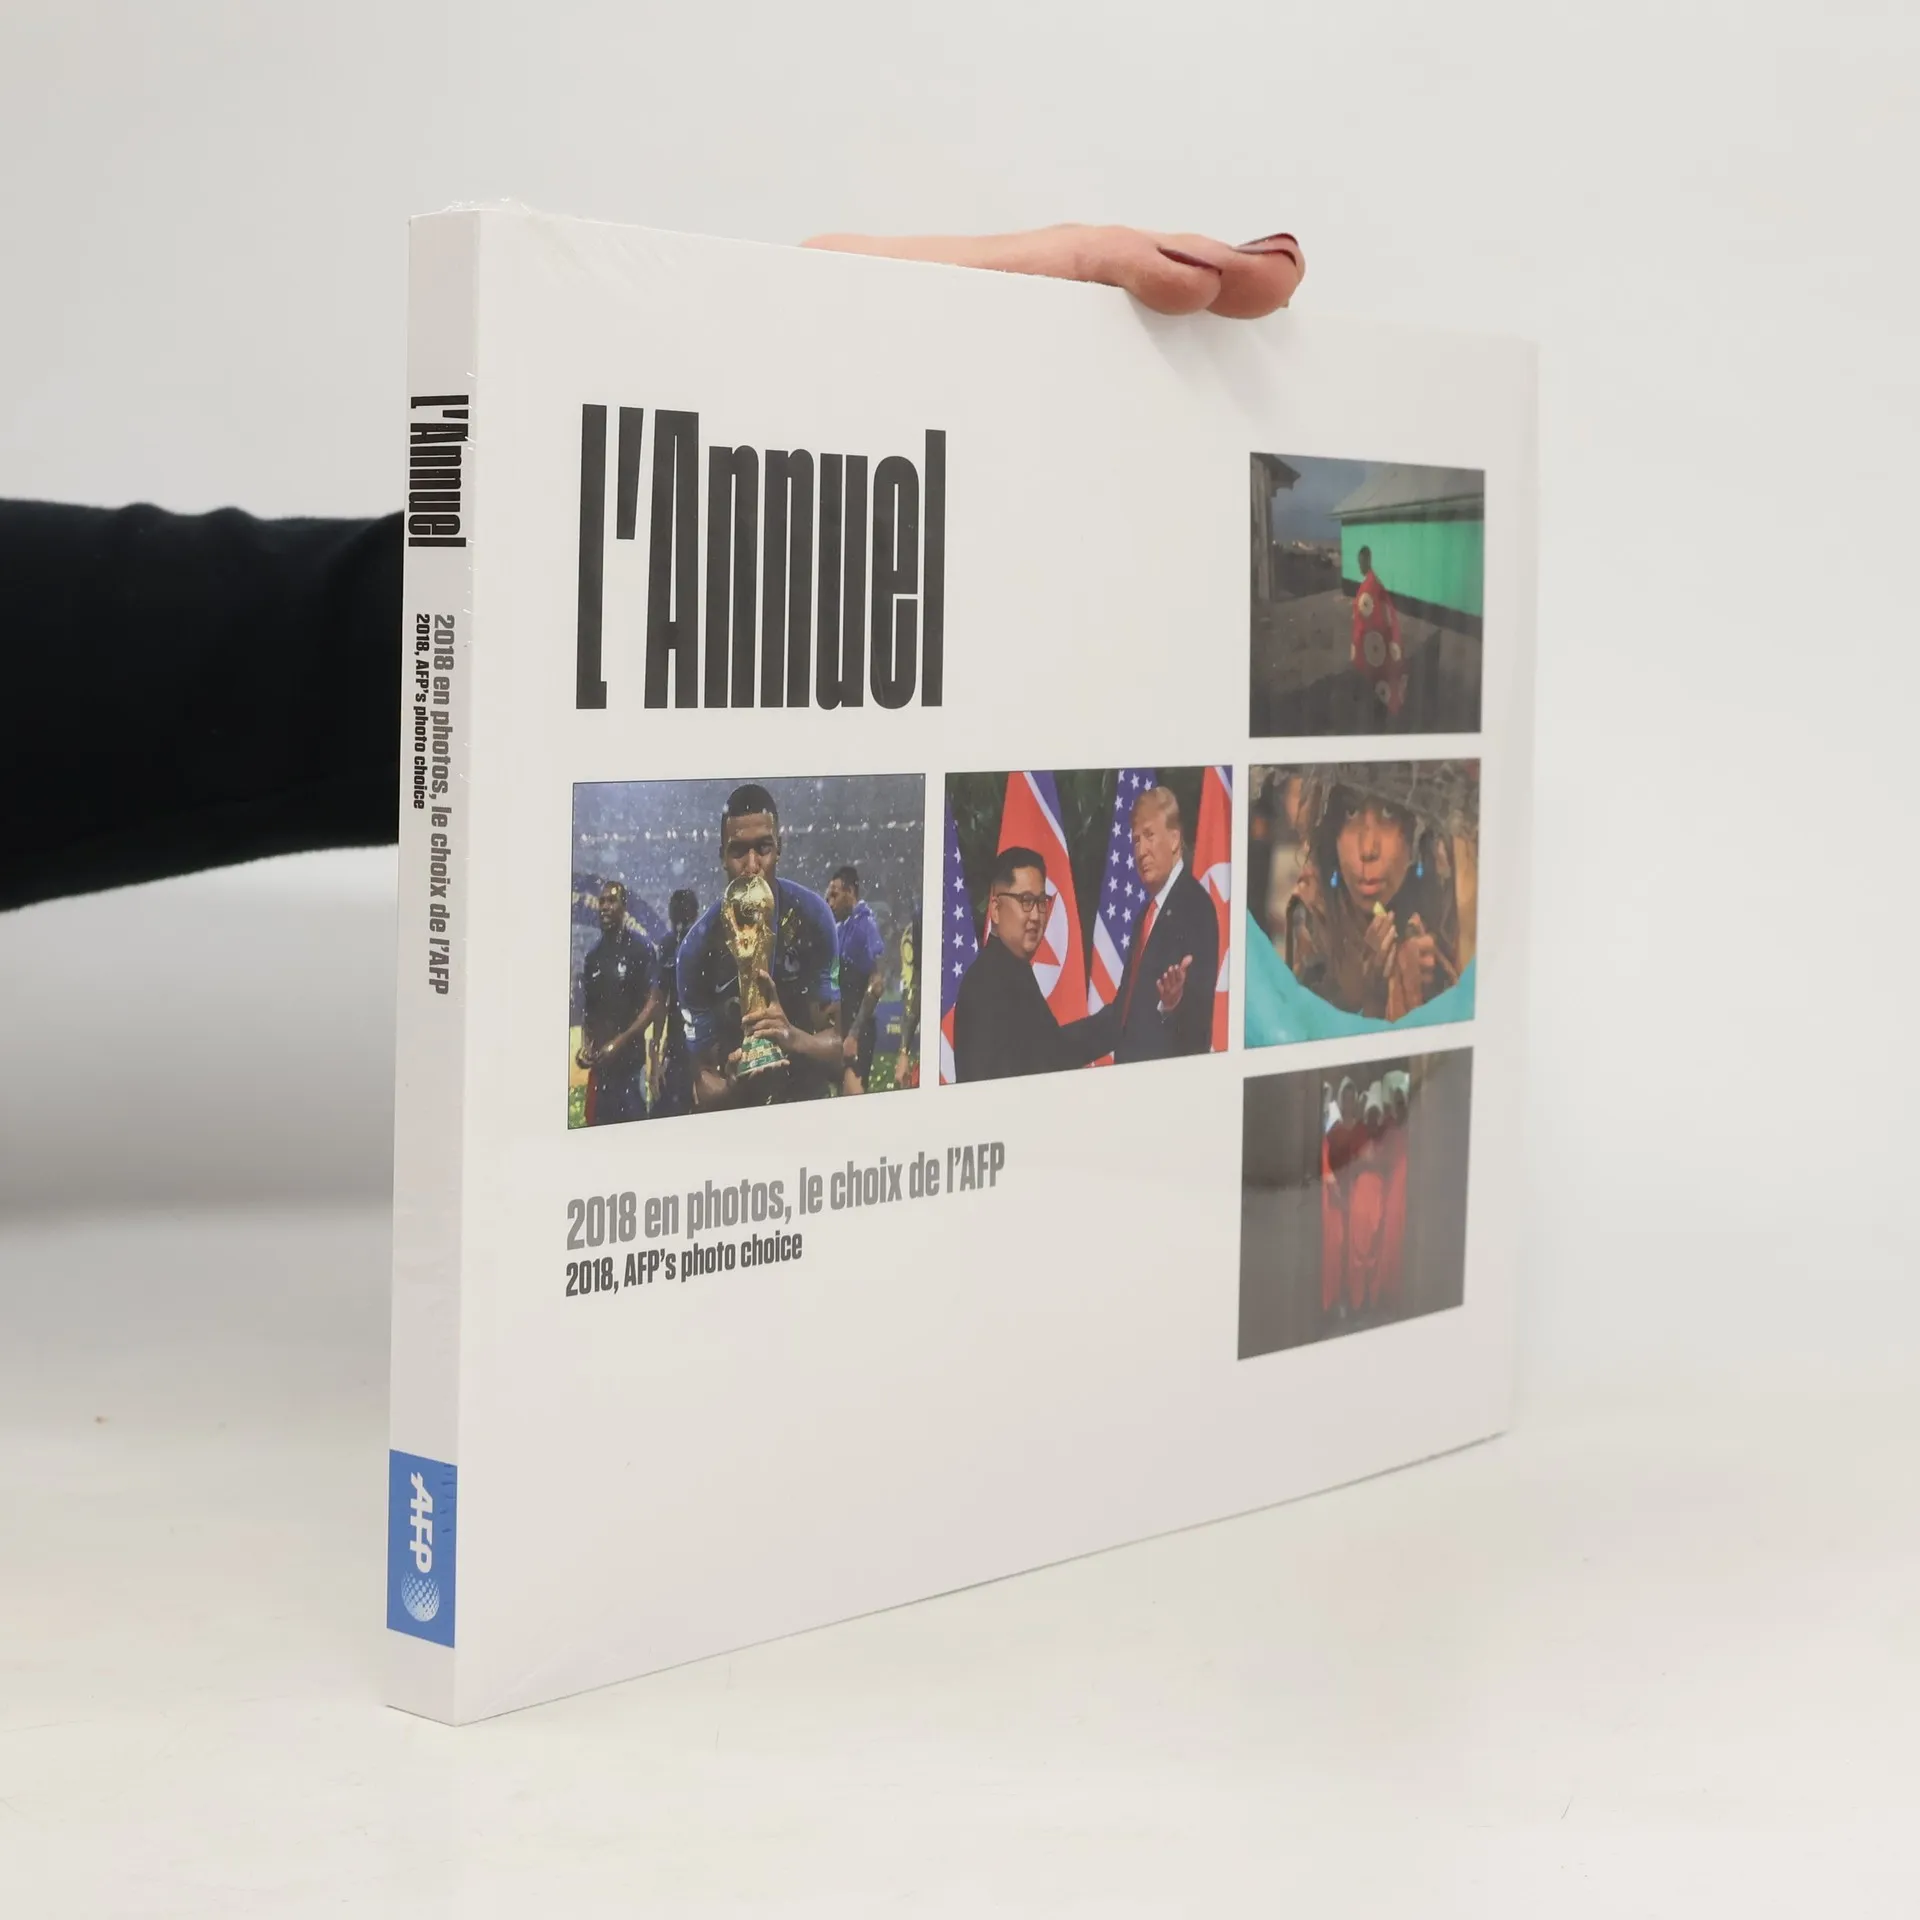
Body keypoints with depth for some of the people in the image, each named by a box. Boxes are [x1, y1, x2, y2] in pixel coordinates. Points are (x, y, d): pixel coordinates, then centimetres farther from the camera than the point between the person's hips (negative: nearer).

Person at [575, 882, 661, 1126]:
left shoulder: (641, 947, -5)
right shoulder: (593, 955, 13)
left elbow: (653, 1003, -9)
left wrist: (620, 1042, -16)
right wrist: (585, 1046, 1)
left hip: (630, 1060, -6)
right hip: (600, 1061, 6)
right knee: (598, 1122, 7)